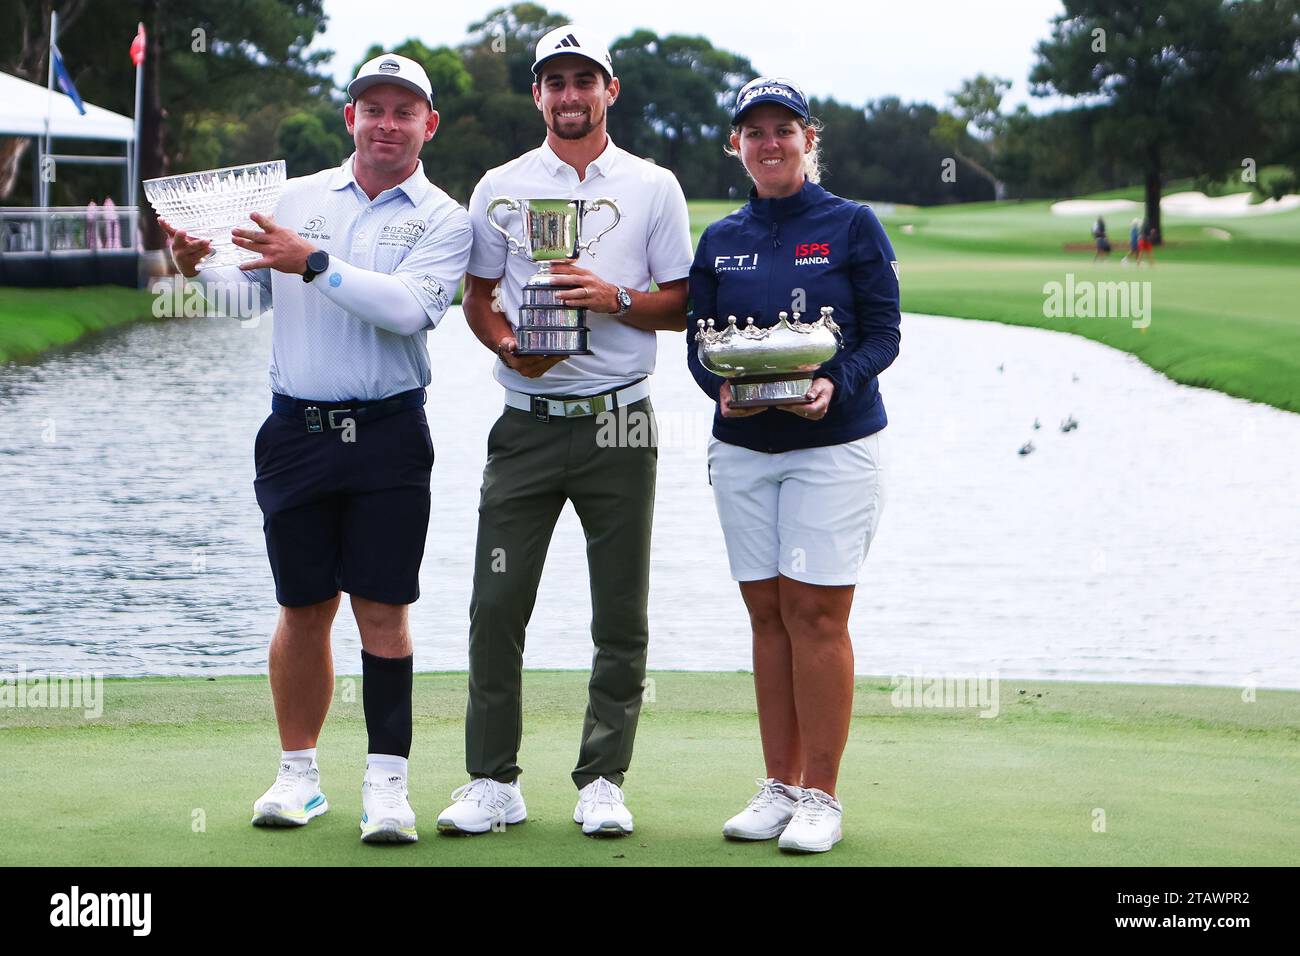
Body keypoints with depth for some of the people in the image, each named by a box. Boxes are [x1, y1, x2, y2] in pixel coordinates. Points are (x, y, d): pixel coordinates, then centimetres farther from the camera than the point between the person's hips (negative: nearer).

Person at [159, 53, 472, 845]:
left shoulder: (443, 219, 1)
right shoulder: (297, 197, 12)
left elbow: (410, 308, -16)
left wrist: (316, 264, -23)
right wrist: (199, 266, -11)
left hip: (388, 432, -2)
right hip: (296, 428, 2)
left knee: (383, 609, -4)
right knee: (305, 607, 7)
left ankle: (387, 781, -1)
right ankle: (299, 774, 18)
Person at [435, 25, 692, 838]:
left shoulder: (654, 188, 7)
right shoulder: (500, 188, 9)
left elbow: (680, 306, 6)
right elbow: (477, 300, 12)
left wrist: (615, 298, -13)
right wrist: (510, 346, -9)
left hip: (620, 422, -1)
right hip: (528, 422, 1)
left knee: (621, 617, 1)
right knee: (497, 605, -3)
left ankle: (603, 780, 10)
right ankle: (493, 782, 5)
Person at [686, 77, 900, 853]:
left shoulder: (853, 226, 0)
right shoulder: (721, 241, 11)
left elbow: (884, 332, -3)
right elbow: (700, 343, 10)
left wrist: (837, 385, -21)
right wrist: (722, 386, -12)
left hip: (834, 445, -4)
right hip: (743, 449, 4)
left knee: (816, 612, -7)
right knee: (766, 612, 5)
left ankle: (820, 796, 0)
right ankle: (779, 786, 13)